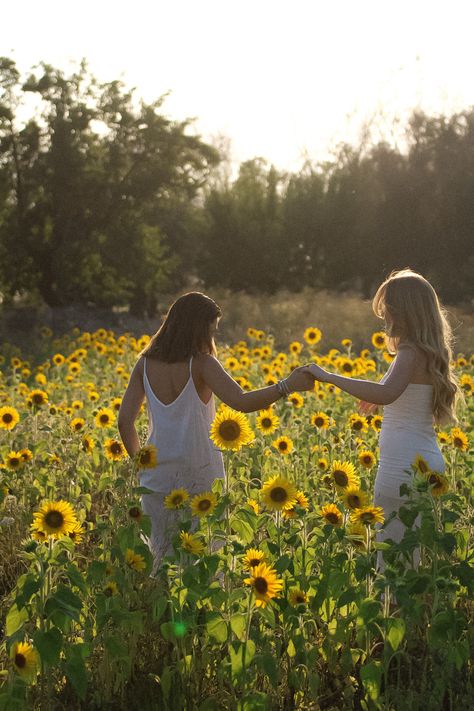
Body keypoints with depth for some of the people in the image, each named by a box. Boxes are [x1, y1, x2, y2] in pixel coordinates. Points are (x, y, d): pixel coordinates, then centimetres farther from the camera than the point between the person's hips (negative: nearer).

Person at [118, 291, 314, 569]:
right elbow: (240, 402, -26)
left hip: (157, 476, 4)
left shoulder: (145, 364, 2)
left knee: (160, 554, 13)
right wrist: (287, 386, -20)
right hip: (200, 474, -4)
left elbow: (125, 421, 1)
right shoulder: (201, 364, -12)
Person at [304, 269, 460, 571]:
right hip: (428, 461, 10)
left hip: (405, 466, -10)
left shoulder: (412, 352, -15)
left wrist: (330, 377, -28)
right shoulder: (431, 351, 12)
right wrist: (376, 397, 16)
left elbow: (386, 393, -33)